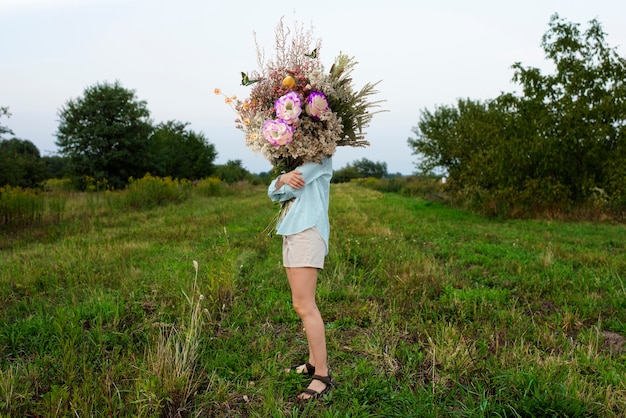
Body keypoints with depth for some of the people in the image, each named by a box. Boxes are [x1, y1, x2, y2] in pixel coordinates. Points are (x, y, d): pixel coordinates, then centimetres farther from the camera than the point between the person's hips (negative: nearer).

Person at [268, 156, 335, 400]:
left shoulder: (320, 159, -2)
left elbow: (294, 185, -15)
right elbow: (273, 192, 8)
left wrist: (284, 183, 6)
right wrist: (283, 178, -12)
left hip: (308, 232, -9)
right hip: (291, 232, 9)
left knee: (304, 305, -11)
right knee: (302, 304, 11)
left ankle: (323, 375, -5)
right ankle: (314, 362, 21)